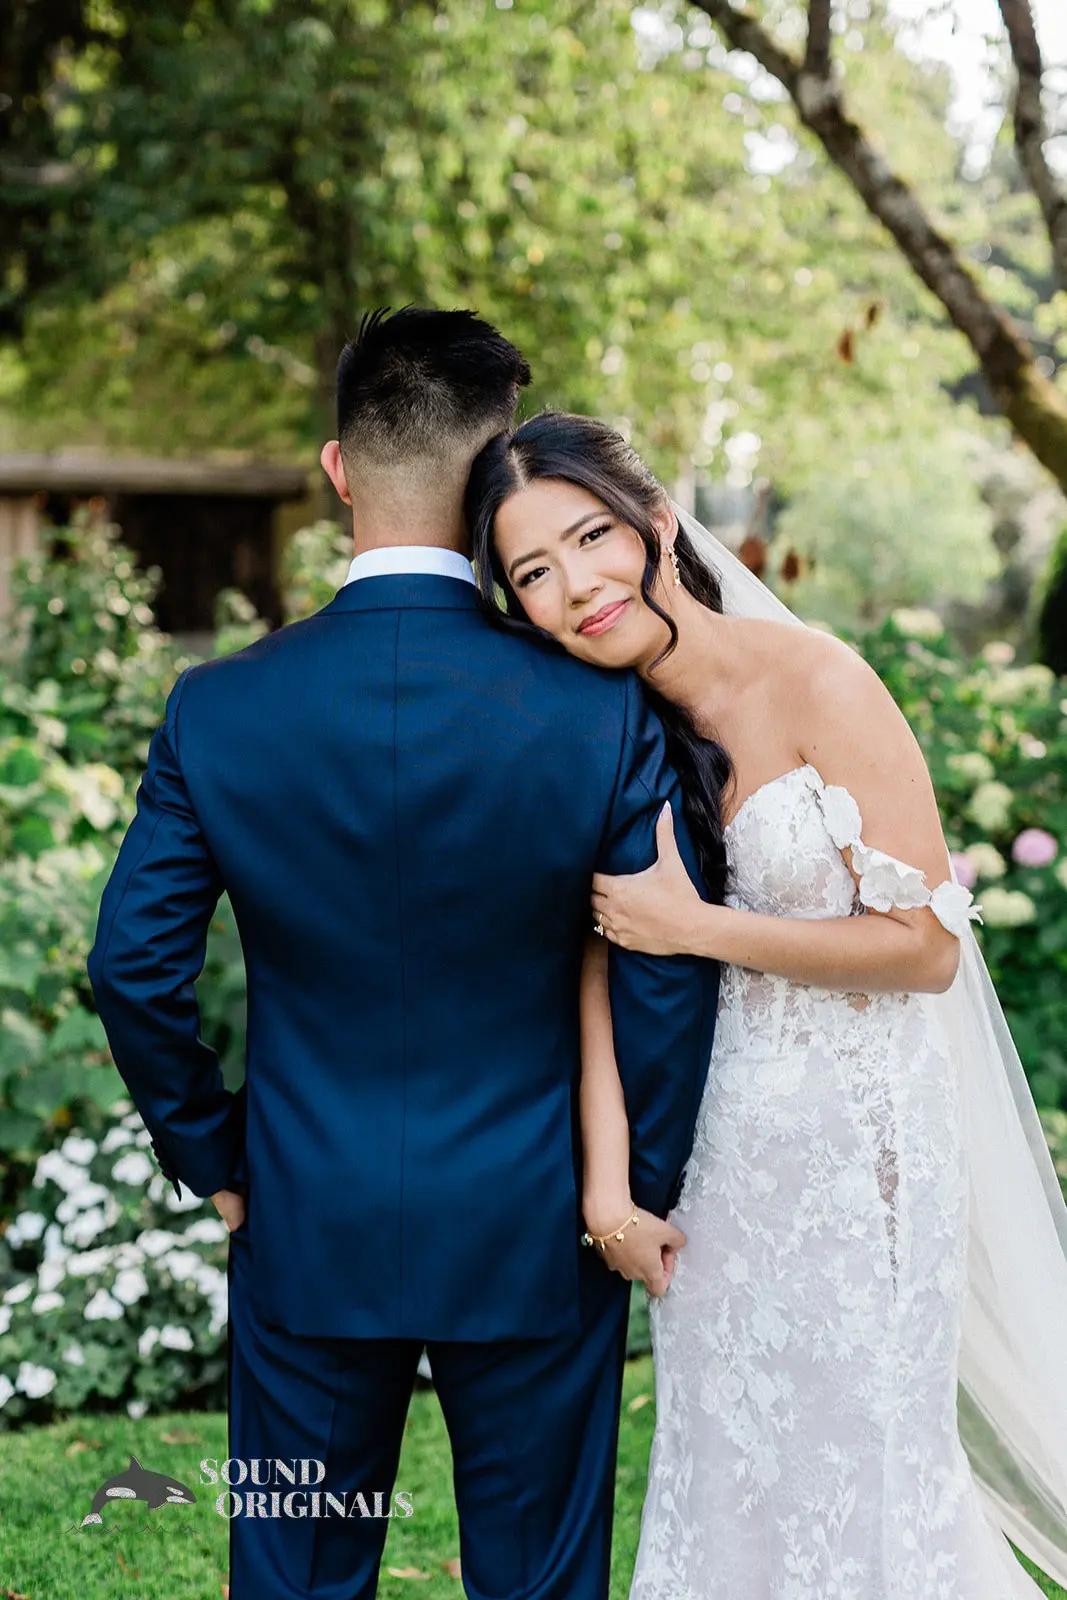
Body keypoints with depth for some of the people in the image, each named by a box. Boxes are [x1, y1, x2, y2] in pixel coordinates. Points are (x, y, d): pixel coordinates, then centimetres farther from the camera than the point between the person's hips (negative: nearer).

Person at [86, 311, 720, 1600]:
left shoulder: (217, 708, -9)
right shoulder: (600, 710, -14)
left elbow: (131, 966, -6)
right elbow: (673, 967, -12)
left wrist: (211, 1157, 7)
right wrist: (647, 1184, 2)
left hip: (305, 1237, 2)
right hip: (532, 1242, -1)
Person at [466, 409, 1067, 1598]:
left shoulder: (815, 684, -18)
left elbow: (927, 945, -18)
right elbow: (595, 945, -5)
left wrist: (696, 927, -19)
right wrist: (608, 1179, -12)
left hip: (851, 1141, -5)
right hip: (711, 1152, 5)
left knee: (849, 1466, 11)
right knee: (725, 1467, 19)